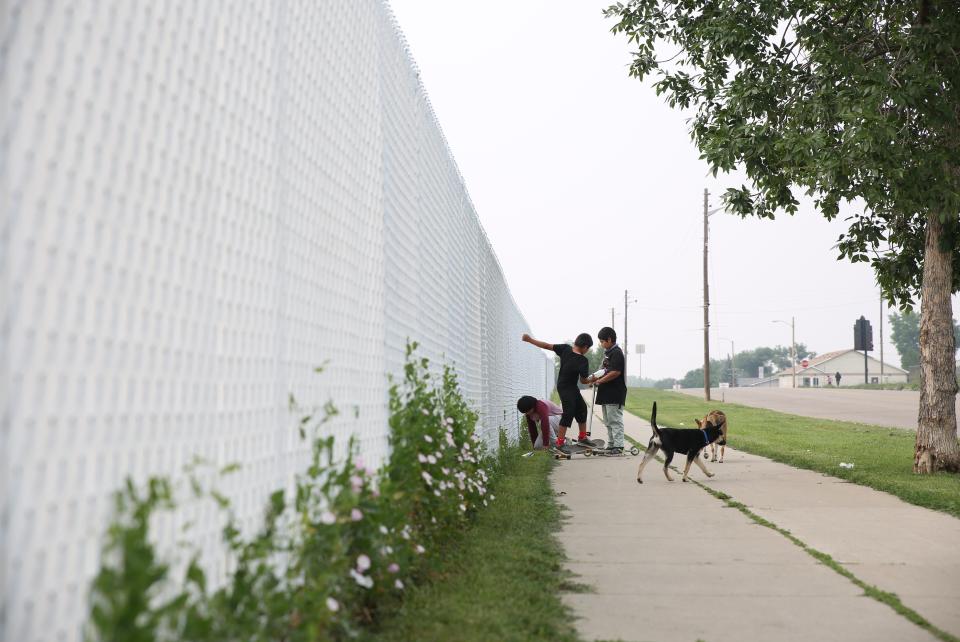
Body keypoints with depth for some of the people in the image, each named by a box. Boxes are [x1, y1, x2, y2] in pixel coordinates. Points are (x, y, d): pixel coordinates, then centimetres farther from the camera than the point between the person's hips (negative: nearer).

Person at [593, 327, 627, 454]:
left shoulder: (617, 353, -13)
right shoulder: (608, 353, 16)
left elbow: (615, 372, -21)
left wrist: (599, 381, -15)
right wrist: (596, 378, 6)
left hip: (615, 394, -10)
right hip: (606, 393, 10)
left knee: (615, 420, -9)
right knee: (608, 421, 14)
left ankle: (618, 445, -7)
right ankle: (611, 445, 20)